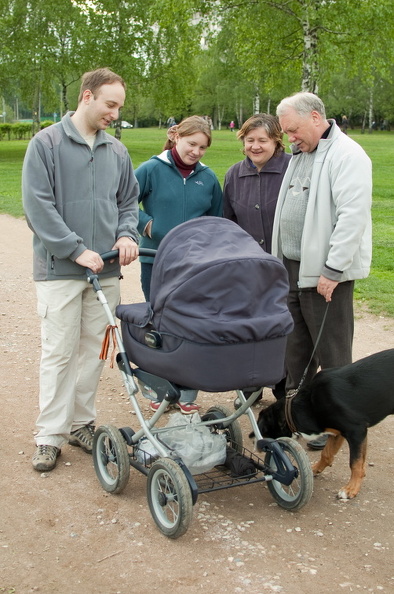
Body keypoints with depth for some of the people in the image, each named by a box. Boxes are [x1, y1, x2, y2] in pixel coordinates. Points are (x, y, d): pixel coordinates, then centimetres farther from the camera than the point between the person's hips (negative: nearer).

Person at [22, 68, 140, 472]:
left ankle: (81, 423, 23)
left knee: (93, 348, 10)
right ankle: (50, 435, 9)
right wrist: (77, 250, -16)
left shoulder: (116, 151, 10)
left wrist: (126, 234, -4)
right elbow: (38, 205, -11)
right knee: (59, 351, -2)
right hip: (59, 269, -5)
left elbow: (128, 201, 18)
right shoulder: (46, 143, -5)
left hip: (105, 270, 5)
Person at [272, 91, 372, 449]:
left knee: (332, 351, 0)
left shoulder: (347, 155, -13)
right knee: (296, 345, 17)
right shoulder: (300, 155, 15)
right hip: (293, 267, 9)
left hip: (326, 272, -9)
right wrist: (281, 260, 14)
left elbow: (353, 216, -20)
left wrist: (332, 270, -21)